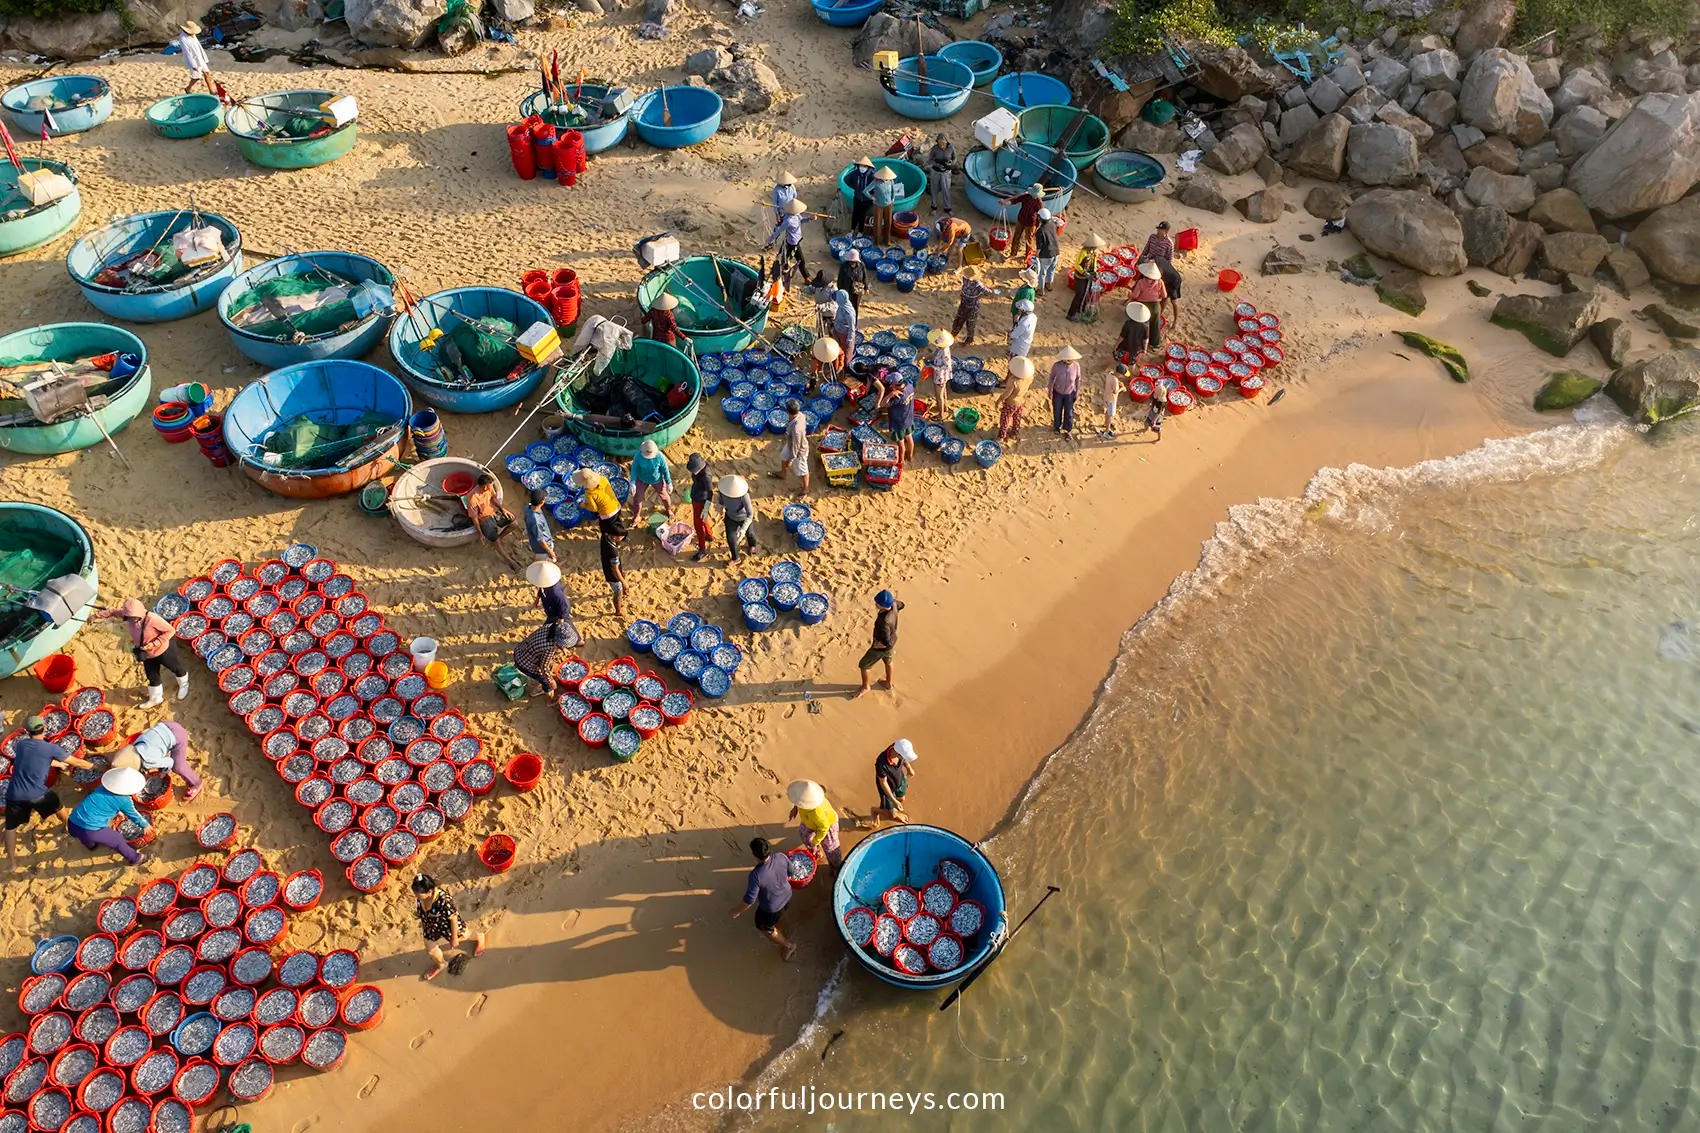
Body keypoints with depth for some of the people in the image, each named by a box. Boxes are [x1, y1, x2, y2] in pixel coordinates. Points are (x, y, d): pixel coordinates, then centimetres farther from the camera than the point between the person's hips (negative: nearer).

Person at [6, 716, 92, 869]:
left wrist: (58, 764, 36)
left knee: (11, 827, 19)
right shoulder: (51, 748, -6)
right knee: (58, 806, 28)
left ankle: (12, 862, 23)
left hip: (14, 794, 3)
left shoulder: (19, 745, 6)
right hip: (37, 794, -3)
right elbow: (77, 763, 2)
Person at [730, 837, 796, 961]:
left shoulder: (756, 875, -40)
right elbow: (790, 872, -4)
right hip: (787, 895, 5)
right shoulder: (781, 857, -25)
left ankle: (787, 946, 43)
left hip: (772, 908, -5)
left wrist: (737, 911, -10)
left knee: (763, 927, 27)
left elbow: (749, 900, -28)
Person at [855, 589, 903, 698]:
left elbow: (886, 642, -44)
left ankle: (865, 687, 43)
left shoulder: (884, 621, -46)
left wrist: (875, 646, -25)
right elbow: (901, 605, 3)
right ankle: (889, 684, 58)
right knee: (888, 661, 35)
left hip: (882, 647, -8)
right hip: (892, 641, 8)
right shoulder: (893, 605, -23)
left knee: (863, 665, 18)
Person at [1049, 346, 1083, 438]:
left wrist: (1077, 392, -2)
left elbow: (1078, 378, -8)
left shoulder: (1076, 365, -24)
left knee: (1069, 413, 11)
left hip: (1070, 393, 0)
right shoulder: (1056, 365, -28)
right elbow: (1052, 377, -10)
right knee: (1057, 411, 19)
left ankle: (1068, 430, 35)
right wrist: (1050, 391, -3)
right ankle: (1057, 426, 47)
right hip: (1058, 392, 0)